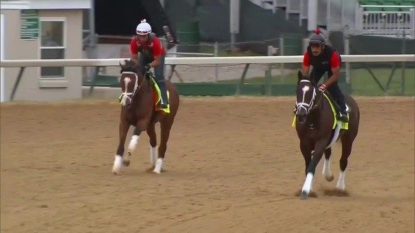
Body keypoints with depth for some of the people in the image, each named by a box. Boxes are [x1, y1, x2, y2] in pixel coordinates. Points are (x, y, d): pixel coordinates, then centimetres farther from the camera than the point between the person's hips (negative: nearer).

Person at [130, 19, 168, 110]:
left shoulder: (155, 41, -41)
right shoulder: (134, 42, -33)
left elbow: (157, 61, -33)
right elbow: (134, 58, -21)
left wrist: (148, 66, -49)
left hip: (158, 56, -4)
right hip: (144, 55, 4)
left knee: (159, 76, -22)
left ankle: (163, 101, -26)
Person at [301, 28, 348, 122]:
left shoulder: (332, 53, -43)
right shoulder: (308, 54, -34)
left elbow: (336, 74, -37)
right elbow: (304, 74, -29)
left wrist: (325, 85, -47)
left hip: (332, 66, -4)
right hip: (318, 67, 4)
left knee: (333, 86, -24)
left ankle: (342, 111, -22)